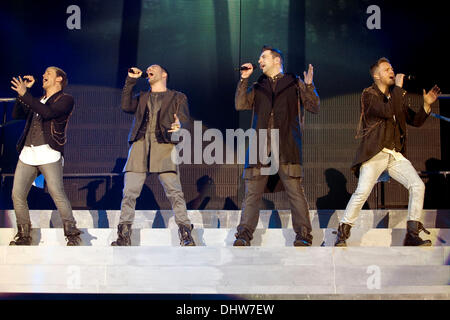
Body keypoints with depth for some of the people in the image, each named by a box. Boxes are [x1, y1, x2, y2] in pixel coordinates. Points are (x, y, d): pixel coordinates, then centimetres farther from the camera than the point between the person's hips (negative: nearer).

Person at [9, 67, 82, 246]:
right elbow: (16, 114, 21)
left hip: (48, 153, -7)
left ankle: (72, 235, -9)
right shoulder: (37, 101, 26)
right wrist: (23, 91, 16)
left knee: (57, 193, -16)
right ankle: (23, 236, 9)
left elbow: (48, 113, -13)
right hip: (27, 153, 7)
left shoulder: (65, 99, 4)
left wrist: (25, 94, -12)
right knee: (17, 194, -1)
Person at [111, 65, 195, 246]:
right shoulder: (142, 98, 29)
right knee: (129, 192, -6)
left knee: (174, 192, -14)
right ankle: (124, 236, -1)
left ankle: (186, 235, -11)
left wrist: (179, 126, -18)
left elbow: (184, 120, 6)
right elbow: (126, 107, 11)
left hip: (164, 145, -3)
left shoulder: (177, 98, 20)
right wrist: (131, 81, 12)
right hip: (140, 144, 3)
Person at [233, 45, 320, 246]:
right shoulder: (258, 87, 21)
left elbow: (314, 107, 5)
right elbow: (240, 105, 9)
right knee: (252, 193, 1)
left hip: (287, 147, -3)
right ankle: (243, 235, 5)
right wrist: (244, 79, 4)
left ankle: (303, 237, -2)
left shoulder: (294, 83, 12)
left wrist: (309, 86, -10)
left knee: (295, 191, -7)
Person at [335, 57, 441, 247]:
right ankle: (342, 234, -4)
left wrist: (427, 105, 4)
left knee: (418, 186, -10)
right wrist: (398, 87, -12)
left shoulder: (398, 96, 18)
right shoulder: (369, 95, -1)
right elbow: (387, 111, -20)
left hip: (396, 155, 6)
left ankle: (412, 235, -4)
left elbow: (415, 121, 20)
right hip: (375, 153, -6)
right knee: (362, 192, -17)